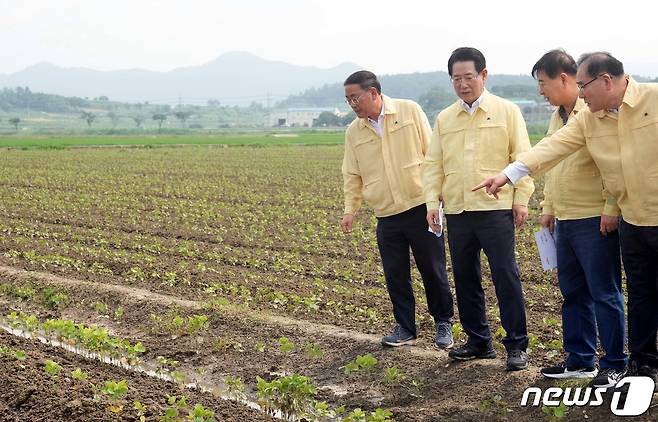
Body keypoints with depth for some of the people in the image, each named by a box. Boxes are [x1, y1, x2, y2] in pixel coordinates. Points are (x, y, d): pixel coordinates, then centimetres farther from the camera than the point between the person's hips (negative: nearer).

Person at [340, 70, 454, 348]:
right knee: (395, 275, 8)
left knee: (433, 270, 4)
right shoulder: (353, 132, 8)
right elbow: (352, 176, 12)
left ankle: (443, 324, 20)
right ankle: (405, 328, 22)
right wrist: (350, 209, 4)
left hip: (421, 207, -3)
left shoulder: (409, 111, -3)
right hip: (386, 215, 4)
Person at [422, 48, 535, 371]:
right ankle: (478, 341, 21)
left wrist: (521, 199, -6)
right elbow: (433, 164, 13)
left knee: (505, 276, -5)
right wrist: (432, 201, 3)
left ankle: (516, 344, 4)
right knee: (465, 278, 9)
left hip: (496, 208, -4)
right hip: (457, 210, 4)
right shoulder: (444, 119, 13)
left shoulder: (507, 111, 2)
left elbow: (522, 156, 0)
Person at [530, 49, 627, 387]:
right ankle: (580, 360, 24)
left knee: (604, 294, -1)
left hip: (595, 220, -9)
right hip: (565, 220, 9)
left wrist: (612, 208, -18)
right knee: (573, 292, 14)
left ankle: (614, 365, 9)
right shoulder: (557, 117, 15)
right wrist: (547, 207, 20)